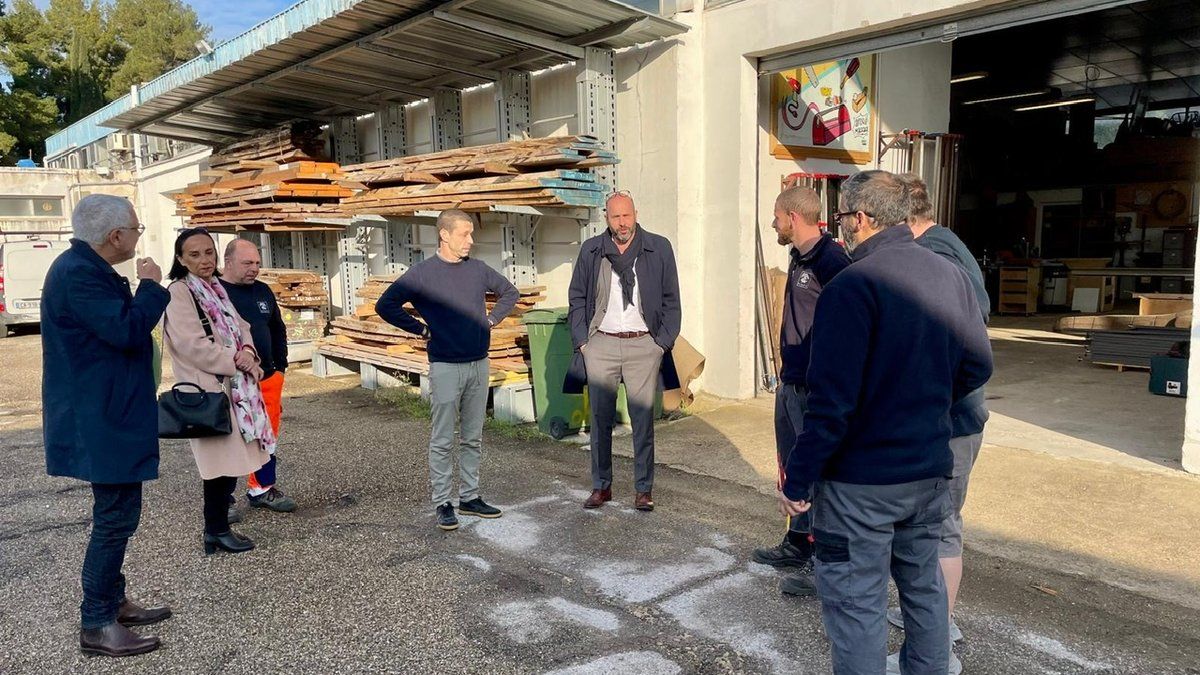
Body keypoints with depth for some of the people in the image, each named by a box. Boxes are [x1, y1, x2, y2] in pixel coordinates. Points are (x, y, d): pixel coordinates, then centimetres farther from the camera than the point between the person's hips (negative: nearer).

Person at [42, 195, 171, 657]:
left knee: (117, 512, 19)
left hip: (107, 417, 12)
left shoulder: (84, 268, 13)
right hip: (101, 422, -12)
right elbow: (126, 329, -26)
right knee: (116, 516, -4)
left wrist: (143, 289, 8)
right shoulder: (77, 273, -21)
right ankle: (96, 625, 7)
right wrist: (150, 286, -15)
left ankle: (113, 601, 32)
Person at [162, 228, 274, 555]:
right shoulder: (179, 292, -10)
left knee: (230, 458, 10)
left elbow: (240, 327, 16)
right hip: (209, 388, -8)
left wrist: (247, 352, -5)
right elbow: (192, 345, -18)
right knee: (223, 458, -5)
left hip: (232, 384, 8)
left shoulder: (216, 289, 16)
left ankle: (217, 516, 23)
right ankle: (217, 530, 8)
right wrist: (235, 362, -13)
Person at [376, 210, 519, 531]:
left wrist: (492, 319, 10)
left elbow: (510, 292, 23)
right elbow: (385, 306, -4)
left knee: (473, 438, 12)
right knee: (442, 440, 1)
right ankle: (442, 503, 10)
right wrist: (421, 328, -6)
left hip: (479, 363, 5)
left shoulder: (478, 269, 7)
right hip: (445, 367, -5)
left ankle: (470, 497, 22)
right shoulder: (422, 273, -6)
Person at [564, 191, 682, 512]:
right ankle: (601, 486, 21)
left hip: (643, 344, -1)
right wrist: (581, 341, 3)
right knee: (600, 419, 7)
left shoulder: (659, 248, 3)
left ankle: (644, 489, 14)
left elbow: (671, 300, 6)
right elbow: (577, 298, 12)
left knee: (643, 420, 2)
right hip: (600, 344, 2)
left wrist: (663, 342, -1)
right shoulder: (591, 250, 7)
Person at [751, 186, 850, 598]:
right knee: (791, 469, 19)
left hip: (816, 388, -10)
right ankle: (798, 544, 35)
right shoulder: (799, 258, 13)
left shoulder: (831, 261, -18)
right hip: (791, 382, 10)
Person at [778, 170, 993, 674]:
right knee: (924, 587, 22)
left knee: (856, 604, 5)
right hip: (931, 470, 8)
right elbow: (977, 366, 10)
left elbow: (833, 400, -23)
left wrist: (797, 480, -14)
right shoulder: (950, 274, 2)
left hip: (860, 481, -7)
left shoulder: (852, 286, -20)